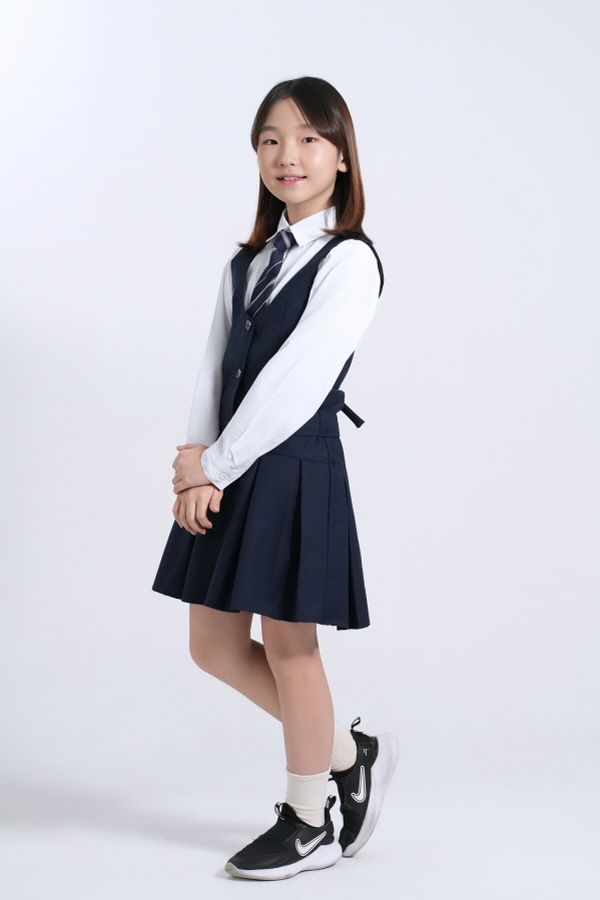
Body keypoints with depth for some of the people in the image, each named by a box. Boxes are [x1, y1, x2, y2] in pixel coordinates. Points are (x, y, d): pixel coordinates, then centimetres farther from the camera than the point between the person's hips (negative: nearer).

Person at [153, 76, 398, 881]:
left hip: (296, 474, -8)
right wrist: (200, 468, -8)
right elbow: (215, 367, 6)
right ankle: (350, 754, 31)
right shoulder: (248, 261, 13)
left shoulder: (349, 262, -11)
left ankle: (308, 825, 24)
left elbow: (294, 387, -17)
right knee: (214, 646, 12)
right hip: (227, 473, 8)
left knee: (288, 648, 3)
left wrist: (213, 463, -10)